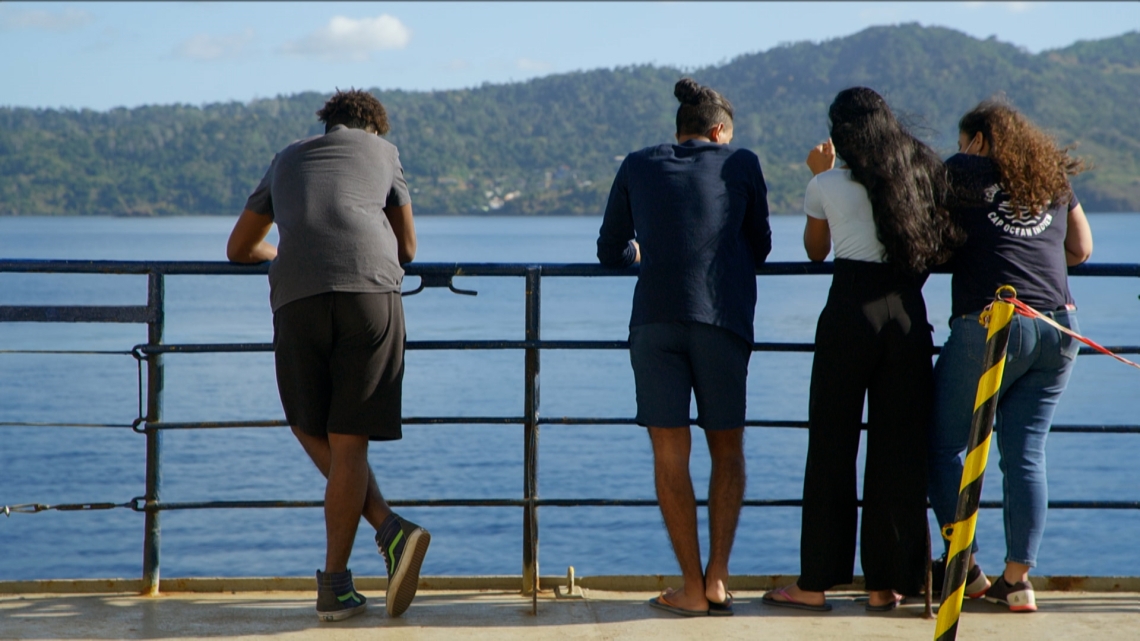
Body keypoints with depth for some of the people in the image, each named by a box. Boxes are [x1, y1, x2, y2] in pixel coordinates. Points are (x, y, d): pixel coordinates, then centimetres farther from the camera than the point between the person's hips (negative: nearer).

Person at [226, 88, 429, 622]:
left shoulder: (287, 161, 32)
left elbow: (239, 249, 43)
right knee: (347, 442, 2)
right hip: (371, 289, -1)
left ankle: (390, 530, -1)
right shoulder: (381, 150, 27)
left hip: (297, 297, 1)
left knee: (312, 431, 15)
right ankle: (334, 584, -3)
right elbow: (407, 249, 32)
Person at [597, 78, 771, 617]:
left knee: (670, 454, 4)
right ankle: (717, 576, 4)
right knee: (728, 449, 14)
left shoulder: (638, 167, 14)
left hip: (655, 319, 0)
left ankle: (692, 588, 2)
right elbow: (759, 248, 20)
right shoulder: (741, 164, 11)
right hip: (723, 318, 0)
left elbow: (611, 253, 20)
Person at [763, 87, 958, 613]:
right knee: (900, 450, 6)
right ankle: (888, 583, 9)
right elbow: (941, 245, 8)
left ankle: (816, 582, 6)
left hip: (849, 312, -2)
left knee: (832, 447, 3)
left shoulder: (828, 185, 1)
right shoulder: (924, 173, 8)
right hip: (908, 314, 3)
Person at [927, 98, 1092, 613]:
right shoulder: (1053, 179, 18)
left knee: (941, 443, 8)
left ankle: (965, 567, 8)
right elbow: (1081, 249, 24)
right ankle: (1017, 580, 5)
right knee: (1026, 453, 7)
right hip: (1058, 328, 5)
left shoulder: (963, 171, 5)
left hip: (989, 324, -5)